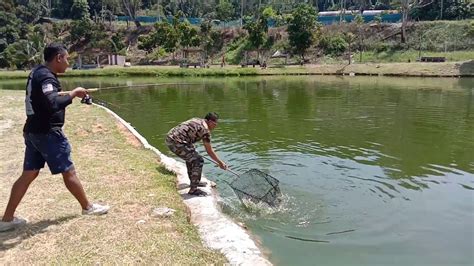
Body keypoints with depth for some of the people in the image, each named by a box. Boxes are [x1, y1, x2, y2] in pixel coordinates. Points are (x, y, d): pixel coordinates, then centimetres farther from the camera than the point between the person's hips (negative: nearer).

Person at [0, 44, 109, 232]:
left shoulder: (37, 73, 12)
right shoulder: (46, 77, -19)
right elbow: (53, 104, -33)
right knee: (68, 171, 3)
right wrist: (72, 94, -20)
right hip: (48, 133, -10)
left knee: (29, 174, 12)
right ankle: (88, 207, 18)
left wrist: (62, 94, 12)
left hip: (33, 131, 10)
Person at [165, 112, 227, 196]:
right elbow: (209, 151, -2)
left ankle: (194, 181, 37)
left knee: (190, 156, 27)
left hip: (169, 137, 10)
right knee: (198, 161, -5)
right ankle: (193, 189, 0)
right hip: (176, 142, -10)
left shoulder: (197, 120, 19)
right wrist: (220, 162, 8)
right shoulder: (205, 129, -7)